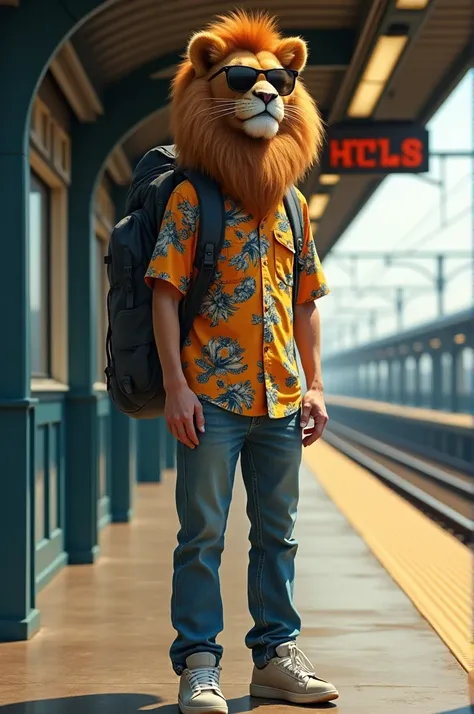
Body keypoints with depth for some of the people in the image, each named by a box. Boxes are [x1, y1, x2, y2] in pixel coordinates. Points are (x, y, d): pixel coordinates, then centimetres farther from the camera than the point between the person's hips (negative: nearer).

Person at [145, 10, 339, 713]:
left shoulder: (292, 204, 13)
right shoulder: (193, 198, -3)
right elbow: (165, 293, -7)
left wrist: (314, 385, 11)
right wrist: (176, 386, -13)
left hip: (280, 398, 5)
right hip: (213, 394, -5)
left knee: (277, 534, 11)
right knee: (202, 535, -1)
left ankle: (277, 656, 20)